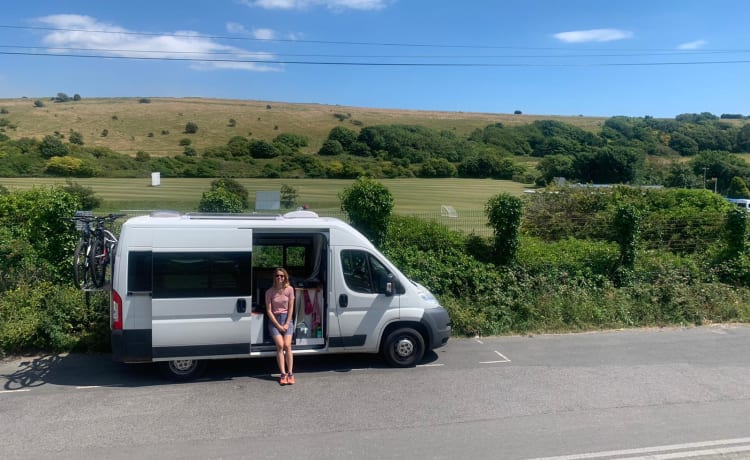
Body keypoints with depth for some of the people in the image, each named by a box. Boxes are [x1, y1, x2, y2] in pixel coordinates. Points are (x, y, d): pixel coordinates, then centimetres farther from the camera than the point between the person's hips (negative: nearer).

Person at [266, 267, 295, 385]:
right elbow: (269, 311, -5)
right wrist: (278, 326, -10)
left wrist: (287, 324, -7)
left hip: (287, 318, 1)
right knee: (280, 346, -13)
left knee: (287, 345, -12)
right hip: (274, 320, -1)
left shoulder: (289, 289, -2)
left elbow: (291, 308, -1)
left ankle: (290, 374, -8)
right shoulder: (270, 292, -4)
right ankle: (283, 374, -10)